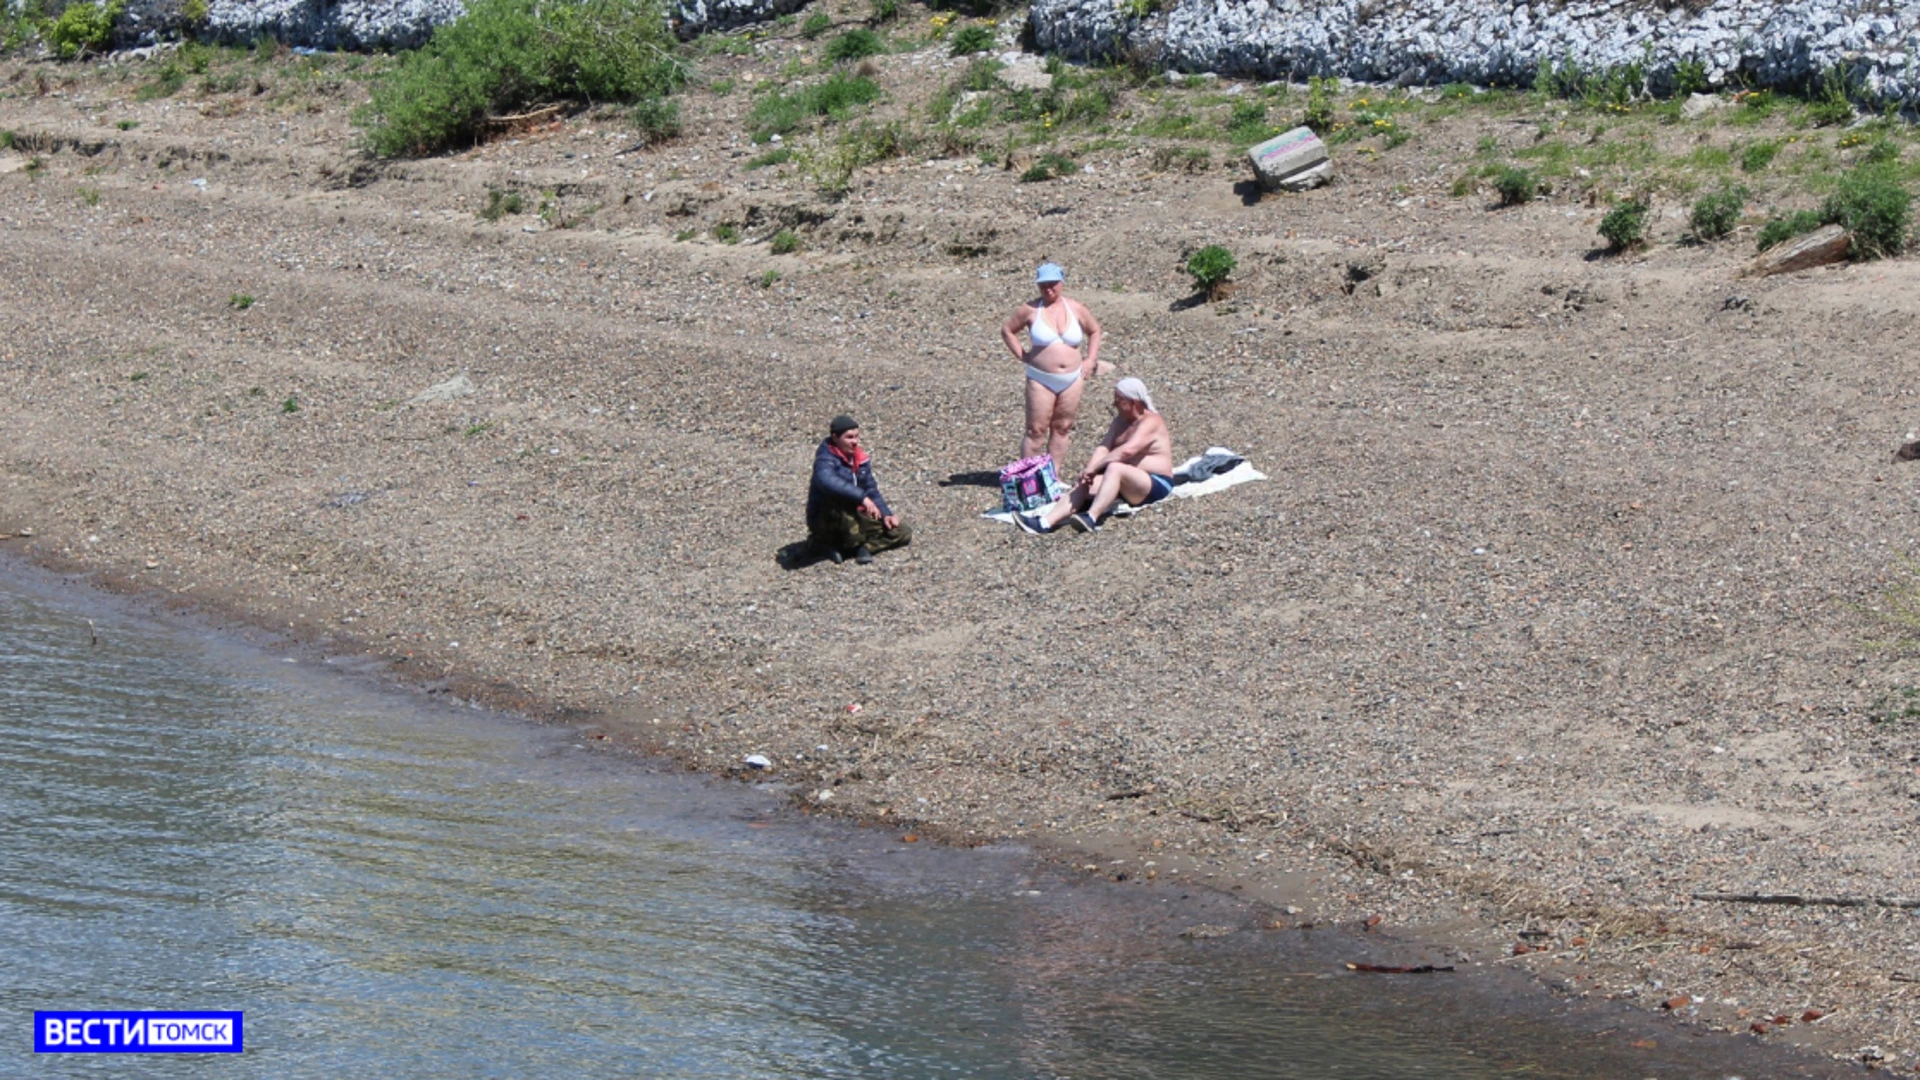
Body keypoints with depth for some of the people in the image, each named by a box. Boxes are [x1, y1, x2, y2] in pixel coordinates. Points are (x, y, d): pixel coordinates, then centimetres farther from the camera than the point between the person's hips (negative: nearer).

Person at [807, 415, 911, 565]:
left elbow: (871, 490, 11)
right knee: (840, 496, -38)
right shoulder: (826, 459, -20)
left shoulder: (860, 458, 4)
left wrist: (886, 514, -6)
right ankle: (856, 544, -21)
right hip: (825, 522, -7)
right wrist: (862, 497, -48)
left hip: (853, 520, 7)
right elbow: (827, 481, -42)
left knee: (903, 533, -1)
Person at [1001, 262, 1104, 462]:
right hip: (1041, 380, -3)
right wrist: (1022, 356, -1)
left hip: (1072, 380, 3)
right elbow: (1007, 330, 7)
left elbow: (1094, 331, 20)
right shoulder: (1031, 309, -4)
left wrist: (1091, 360, 10)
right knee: (1036, 430, -4)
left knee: (1062, 429, 8)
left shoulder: (1076, 309, 5)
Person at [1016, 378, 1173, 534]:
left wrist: (1094, 467, -27)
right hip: (1124, 480, 8)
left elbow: (1127, 451, -27)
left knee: (1114, 468, -35)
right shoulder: (1121, 421, 16)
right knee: (1084, 485, -15)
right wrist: (1090, 471, -15)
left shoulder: (1151, 423, -12)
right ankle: (1045, 522, -35)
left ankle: (1091, 517, -49)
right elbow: (1103, 448, 3)